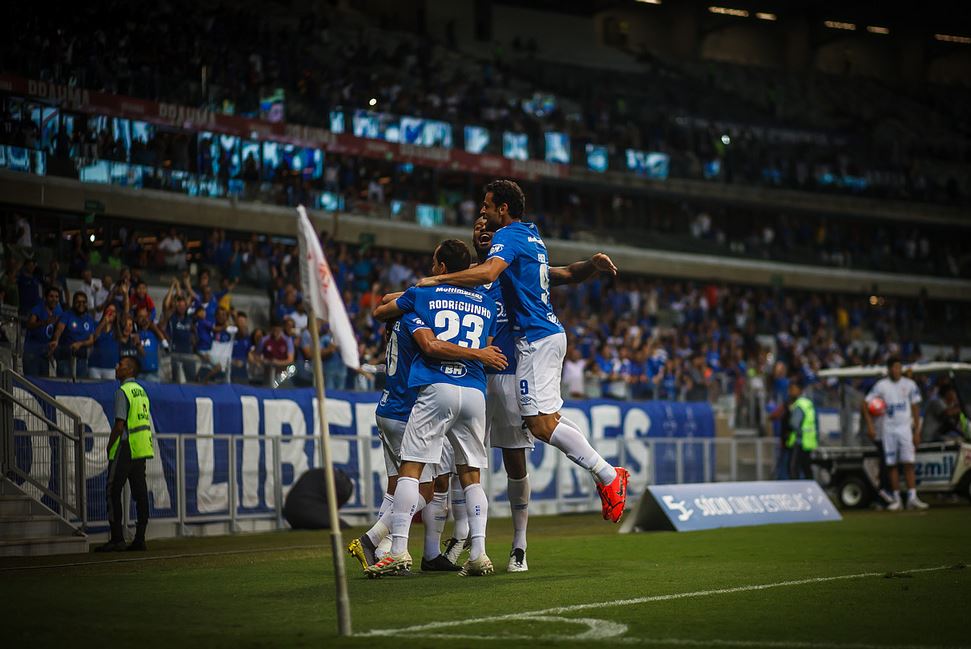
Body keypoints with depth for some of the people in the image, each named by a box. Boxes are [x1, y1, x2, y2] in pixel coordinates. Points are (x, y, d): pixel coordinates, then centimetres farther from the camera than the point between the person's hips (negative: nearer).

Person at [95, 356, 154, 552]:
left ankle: (117, 538, -7)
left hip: (126, 448, -8)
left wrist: (109, 446, -5)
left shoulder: (123, 392, -11)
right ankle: (140, 539, 5)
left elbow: (119, 425, -16)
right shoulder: (141, 391, 16)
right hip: (142, 449, 8)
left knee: (113, 491, -3)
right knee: (140, 493, 6)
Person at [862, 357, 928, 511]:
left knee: (909, 463, -7)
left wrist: (917, 431, 0)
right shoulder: (881, 385, -1)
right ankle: (896, 499, 8)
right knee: (892, 465, 3)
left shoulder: (909, 385, 2)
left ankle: (912, 498, -9)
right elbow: (864, 405, 0)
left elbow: (916, 408, 6)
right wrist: (870, 425, -10)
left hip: (905, 428, 0)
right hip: (889, 429, 0)